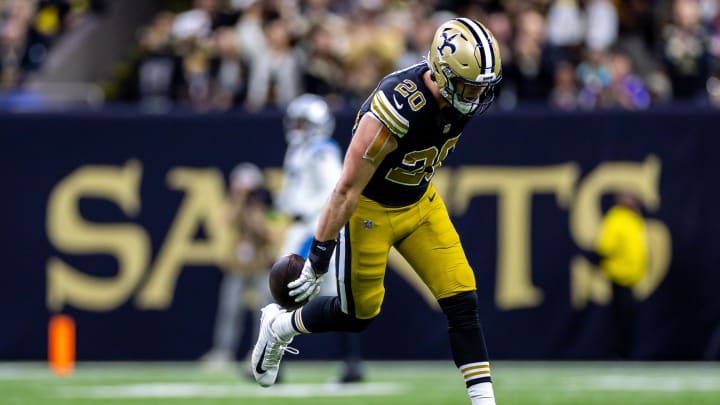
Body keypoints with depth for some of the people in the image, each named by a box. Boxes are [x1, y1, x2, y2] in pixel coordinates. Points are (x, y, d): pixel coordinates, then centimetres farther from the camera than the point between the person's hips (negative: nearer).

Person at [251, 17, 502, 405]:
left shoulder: (462, 96, -14)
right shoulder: (396, 108, -35)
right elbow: (347, 189, -28)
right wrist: (319, 255, -23)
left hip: (420, 200, 6)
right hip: (370, 209, -6)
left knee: (462, 300, -4)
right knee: (359, 313, 9)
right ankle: (278, 327, 36)